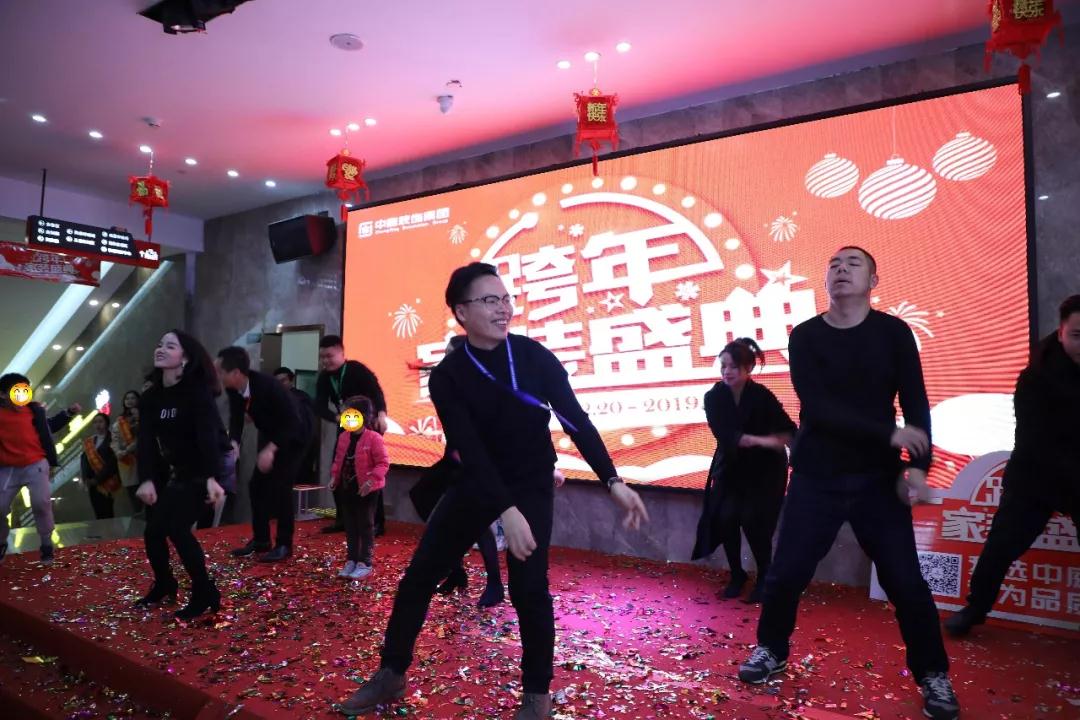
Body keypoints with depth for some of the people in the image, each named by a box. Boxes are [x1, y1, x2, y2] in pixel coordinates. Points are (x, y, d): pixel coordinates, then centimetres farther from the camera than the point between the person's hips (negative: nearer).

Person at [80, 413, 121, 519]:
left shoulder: (112, 440, -6)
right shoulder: (88, 442, 13)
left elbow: (112, 463, -12)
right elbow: (84, 461, 9)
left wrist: (98, 479, -13)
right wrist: (86, 478, -4)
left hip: (106, 482, -5)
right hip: (92, 484, 5)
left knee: (107, 514, -5)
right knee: (99, 514, 7)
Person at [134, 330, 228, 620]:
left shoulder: (197, 391, -19)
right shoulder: (151, 397, 1)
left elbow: (208, 434, -30)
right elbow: (146, 440, -6)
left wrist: (211, 478, -41)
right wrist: (146, 479, -20)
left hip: (208, 470, -7)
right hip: (179, 471, 7)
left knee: (177, 528, -16)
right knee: (153, 529, 6)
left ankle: (205, 595, -2)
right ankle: (163, 585, 32)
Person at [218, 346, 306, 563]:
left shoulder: (268, 386, -33)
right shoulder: (234, 389, -13)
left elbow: (292, 422, -32)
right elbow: (236, 418, -6)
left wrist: (271, 449, -41)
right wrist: (233, 444, -25)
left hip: (291, 437, -8)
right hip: (269, 437, 8)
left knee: (280, 488, -11)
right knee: (257, 485, 7)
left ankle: (284, 544, 0)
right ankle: (260, 539, 19)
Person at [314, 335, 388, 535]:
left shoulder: (357, 369, -19)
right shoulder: (323, 378, -2)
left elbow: (375, 390, -32)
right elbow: (320, 407, -12)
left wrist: (381, 414, -51)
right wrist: (338, 418, -33)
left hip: (368, 425, -7)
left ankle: (377, 522, -3)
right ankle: (342, 519, 19)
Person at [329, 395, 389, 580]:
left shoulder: (374, 438, -16)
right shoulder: (343, 437, 4)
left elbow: (383, 463, -16)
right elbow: (338, 460, 16)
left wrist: (370, 481, -24)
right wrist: (334, 477, 3)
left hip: (365, 491, -6)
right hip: (346, 489, 6)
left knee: (366, 526, 3)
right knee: (350, 527, 14)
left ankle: (365, 563, 11)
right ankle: (351, 560, 25)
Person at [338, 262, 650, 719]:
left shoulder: (534, 356, -12)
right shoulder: (447, 376, -13)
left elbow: (576, 421, -8)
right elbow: (469, 449, -21)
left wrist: (613, 481, -13)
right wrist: (505, 510, -31)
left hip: (531, 485, -1)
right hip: (477, 484, 2)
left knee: (528, 587, -9)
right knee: (418, 576, 4)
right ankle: (391, 675, 25)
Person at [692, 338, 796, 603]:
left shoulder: (762, 396, -19)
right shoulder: (714, 397, -13)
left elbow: (788, 430, -24)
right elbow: (724, 435, -25)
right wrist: (760, 440, -39)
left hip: (765, 468, -2)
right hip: (731, 467, 2)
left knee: (753, 520, -14)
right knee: (725, 518, -10)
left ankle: (764, 577, 12)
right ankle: (737, 574, 15)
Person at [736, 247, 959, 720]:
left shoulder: (893, 333, 1)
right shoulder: (805, 337, -3)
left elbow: (916, 404, -3)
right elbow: (817, 407, -14)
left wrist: (918, 466, -16)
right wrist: (887, 434, -20)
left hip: (878, 477, 1)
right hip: (816, 478, 0)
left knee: (906, 581, 0)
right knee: (786, 573, 1)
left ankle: (933, 675, 24)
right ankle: (771, 650, 26)